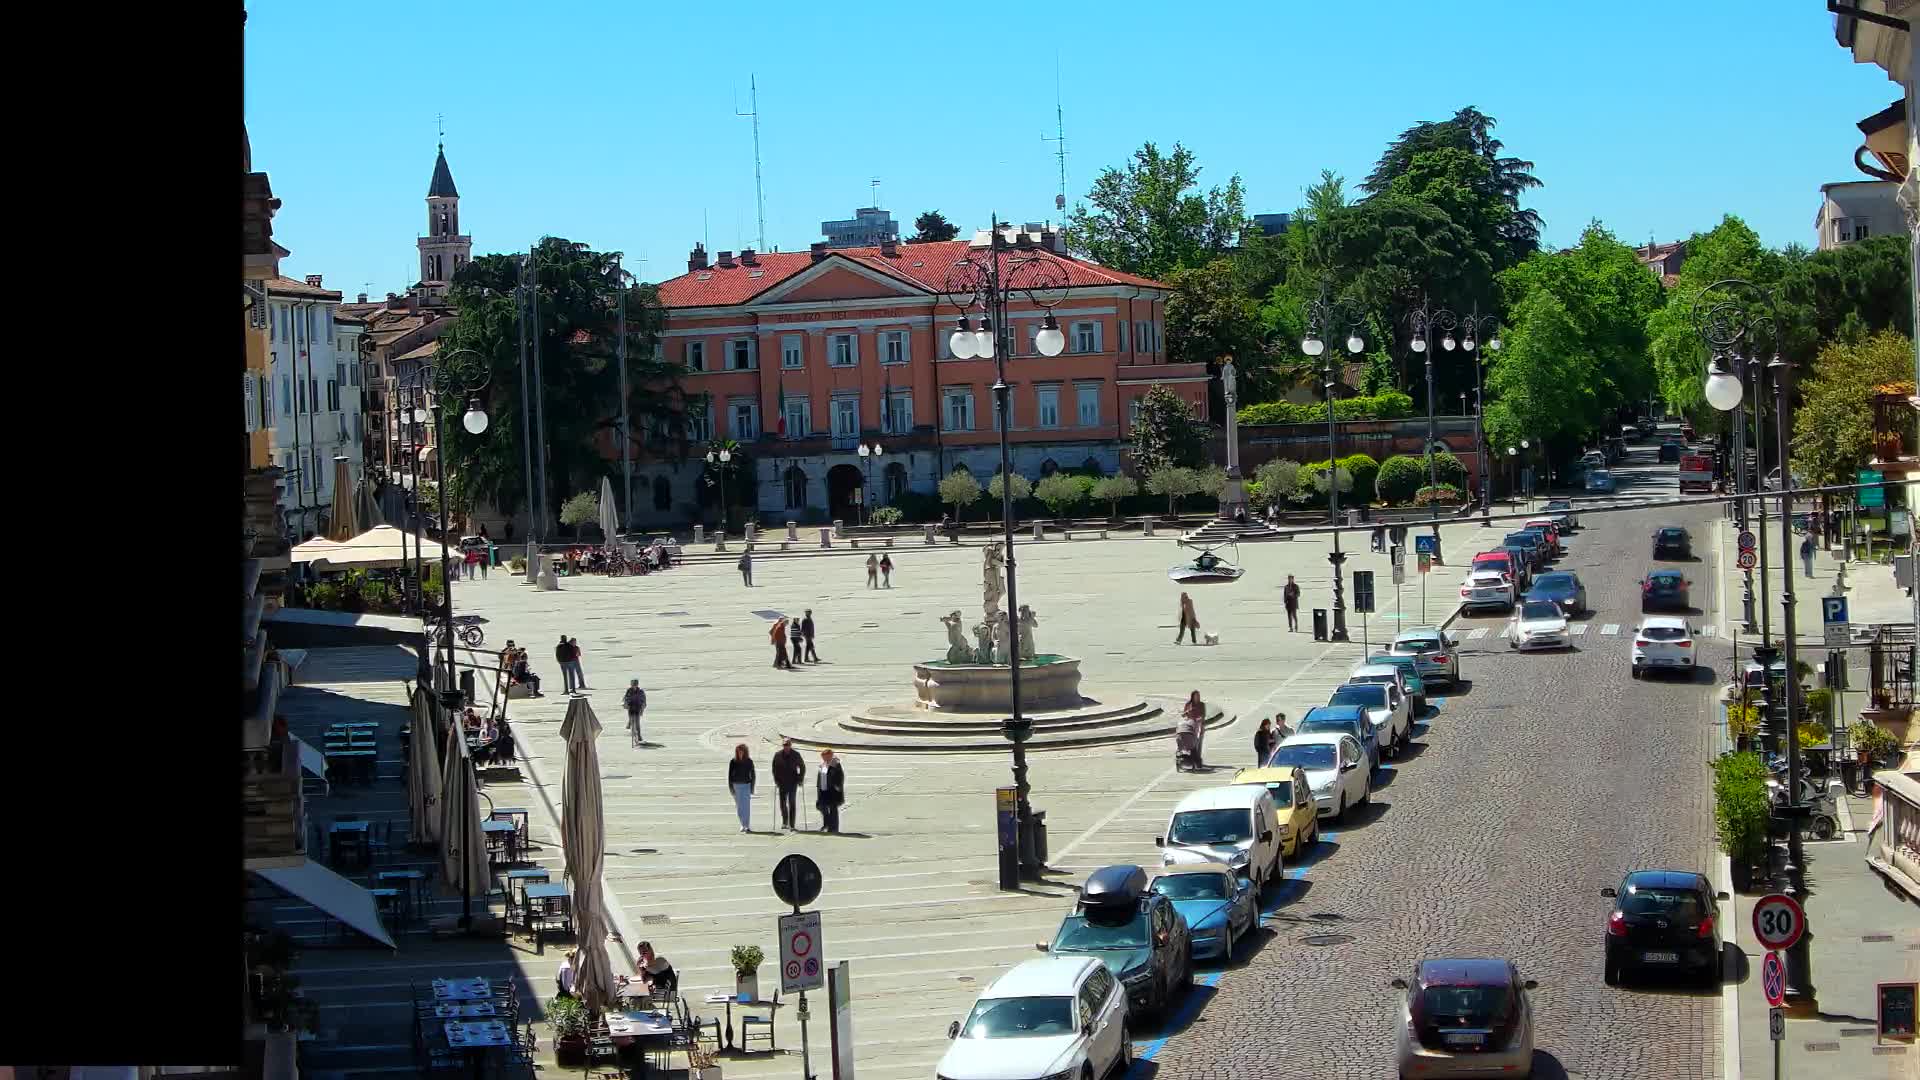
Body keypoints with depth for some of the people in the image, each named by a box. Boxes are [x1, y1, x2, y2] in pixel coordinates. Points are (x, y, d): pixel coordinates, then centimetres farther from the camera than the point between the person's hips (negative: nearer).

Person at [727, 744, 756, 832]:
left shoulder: (749, 762, 0)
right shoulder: (733, 762, 1)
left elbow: (752, 775, 4)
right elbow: (729, 775, 3)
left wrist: (752, 788, -2)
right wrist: (731, 787, -4)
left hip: (746, 785, -1)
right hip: (736, 786, 1)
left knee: (746, 806, -9)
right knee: (739, 807, 6)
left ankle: (746, 826, -9)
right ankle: (743, 825, 19)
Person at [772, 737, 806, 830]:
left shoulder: (796, 755, -2)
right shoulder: (778, 755, 1)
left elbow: (802, 767, 7)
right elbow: (774, 769, 8)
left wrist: (801, 779, 0)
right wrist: (776, 781, 1)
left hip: (793, 783, -2)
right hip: (782, 783, 2)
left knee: (792, 803, -6)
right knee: (783, 803, 4)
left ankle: (791, 825, -6)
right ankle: (784, 822, 22)